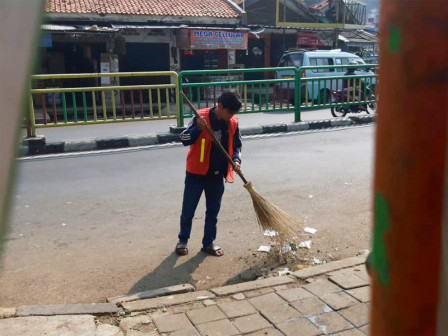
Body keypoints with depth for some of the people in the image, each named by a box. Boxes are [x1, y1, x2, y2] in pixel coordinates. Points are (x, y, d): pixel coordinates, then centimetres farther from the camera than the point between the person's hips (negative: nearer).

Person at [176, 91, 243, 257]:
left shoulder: (233, 123, -3)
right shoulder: (201, 117, -14)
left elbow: (236, 146, 8)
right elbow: (184, 139, -14)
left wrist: (236, 160, -11)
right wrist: (199, 128, -30)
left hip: (217, 175, 3)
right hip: (196, 173, -3)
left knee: (213, 211, 12)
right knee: (188, 210, 8)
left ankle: (208, 243, 27)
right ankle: (183, 240, 29)